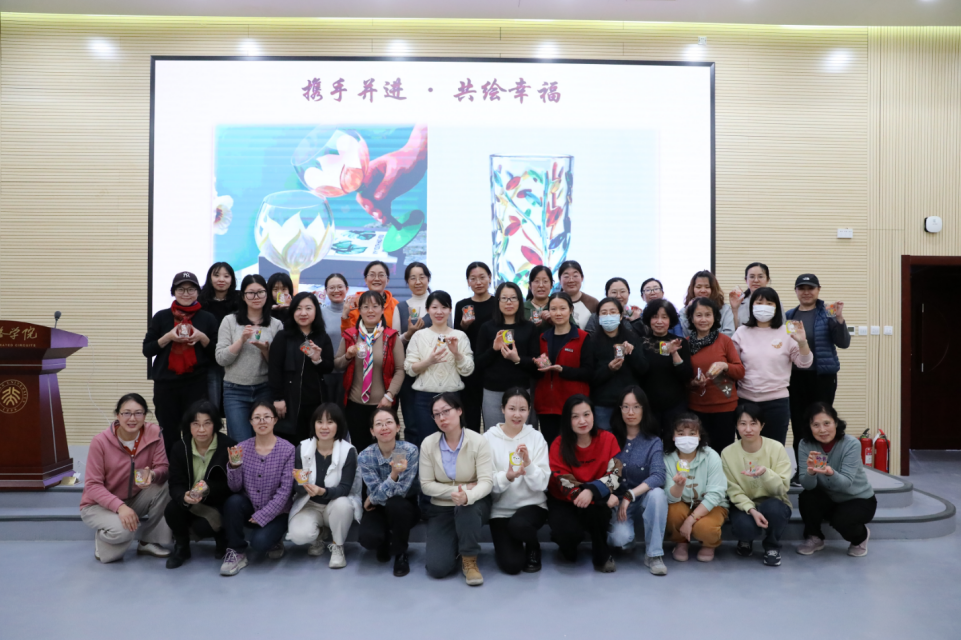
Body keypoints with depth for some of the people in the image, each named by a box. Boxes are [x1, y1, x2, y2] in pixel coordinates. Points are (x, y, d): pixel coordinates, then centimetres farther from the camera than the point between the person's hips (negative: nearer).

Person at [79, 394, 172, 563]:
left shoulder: (153, 433, -13)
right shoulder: (100, 441, -19)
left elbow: (163, 468, -17)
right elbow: (92, 485, -18)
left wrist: (152, 475, -42)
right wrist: (120, 506, -33)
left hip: (134, 501, 4)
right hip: (98, 505, -3)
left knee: (163, 485, -25)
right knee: (121, 530, -34)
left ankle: (147, 542, -4)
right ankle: (102, 540, 6)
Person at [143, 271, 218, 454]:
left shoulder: (208, 319, 6)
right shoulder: (161, 317, 7)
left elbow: (217, 355, 6)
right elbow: (147, 350, 5)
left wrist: (203, 338, -10)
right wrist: (168, 337, -10)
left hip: (196, 385, -1)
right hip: (165, 385, 1)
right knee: (169, 437, 5)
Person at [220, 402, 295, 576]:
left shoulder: (287, 449, -11)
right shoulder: (242, 448, -2)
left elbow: (285, 490, -13)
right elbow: (235, 488, -5)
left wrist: (262, 516, -16)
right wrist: (234, 466, -23)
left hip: (275, 512, -3)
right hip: (250, 509, 3)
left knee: (259, 542, -27)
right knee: (233, 501, -28)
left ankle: (274, 540, 11)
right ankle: (236, 552, -8)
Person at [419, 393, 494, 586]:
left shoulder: (478, 441, -15)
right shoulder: (428, 443, -10)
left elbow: (486, 482, -22)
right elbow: (426, 485, -8)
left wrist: (467, 496, -43)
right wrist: (458, 489, -21)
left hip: (474, 505, -1)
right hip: (442, 509, 2)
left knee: (466, 507, -39)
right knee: (437, 568, -15)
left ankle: (469, 560, -14)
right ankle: (454, 544, 20)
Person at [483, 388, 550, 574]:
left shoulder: (536, 437, -5)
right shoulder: (489, 438, -8)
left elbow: (542, 484, -9)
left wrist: (528, 464, -26)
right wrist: (507, 477, -30)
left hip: (532, 505, 0)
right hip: (501, 509, 0)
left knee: (518, 524, -33)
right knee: (511, 565, -15)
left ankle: (533, 547, 3)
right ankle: (505, 546, 21)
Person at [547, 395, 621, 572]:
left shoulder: (607, 439, -9)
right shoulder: (559, 445, -14)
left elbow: (615, 475, -15)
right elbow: (566, 485, -18)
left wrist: (592, 491, -34)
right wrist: (604, 495, -27)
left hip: (595, 503, 1)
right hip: (564, 502, -1)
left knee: (595, 508, -35)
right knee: (568, 531, -31)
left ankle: (602, 555, -6)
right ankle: (568, 546, 9)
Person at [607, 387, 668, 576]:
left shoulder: (653, 442, -4)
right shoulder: (610, 438, -1)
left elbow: (658, 476, -19)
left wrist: (630, 496, -27)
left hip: (643, 500, 0)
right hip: (615, 500, 0)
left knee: (657, 494, -33)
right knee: (621, 538, -27)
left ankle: (654, 554, -17)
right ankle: (625, 540, 13)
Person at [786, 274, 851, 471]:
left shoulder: (827, 314, -3)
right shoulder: (788, 315, 8)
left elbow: (844, 343, -10)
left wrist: (839, 319, -22)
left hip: (823, 377, -3)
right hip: (795, 377, 4)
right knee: (798, 426, 8)